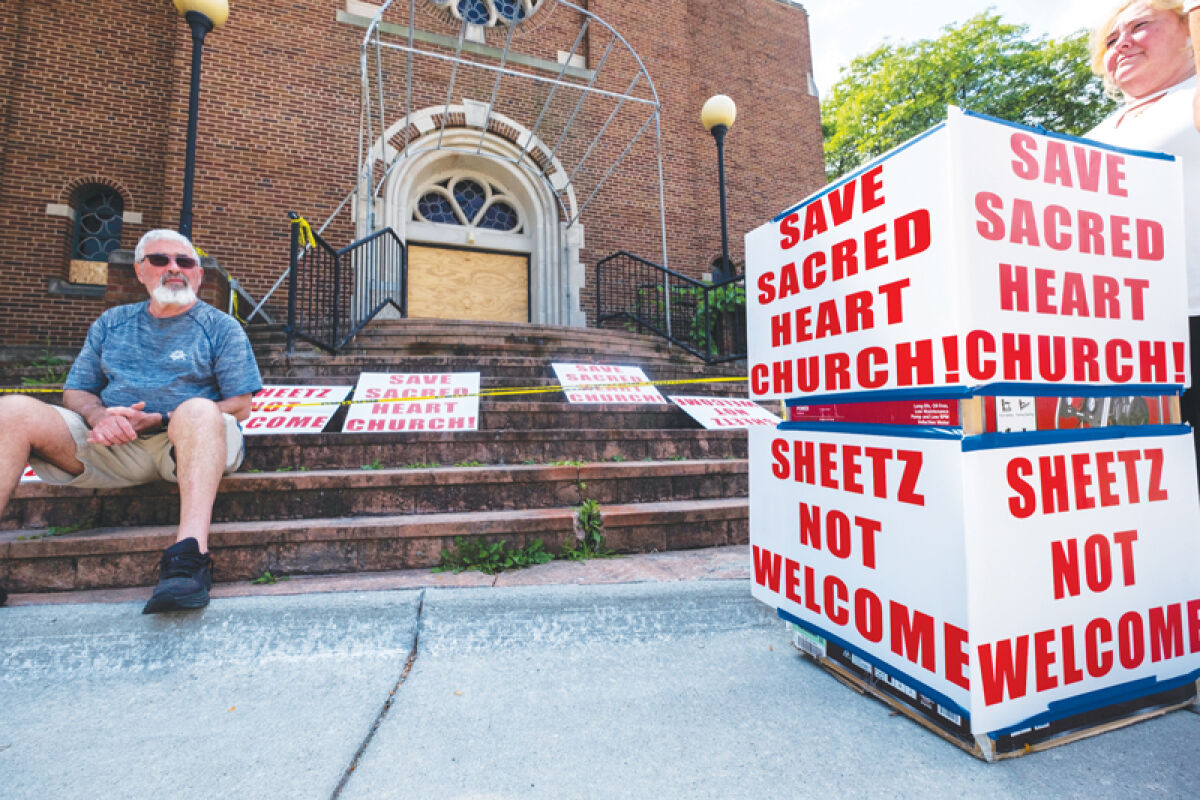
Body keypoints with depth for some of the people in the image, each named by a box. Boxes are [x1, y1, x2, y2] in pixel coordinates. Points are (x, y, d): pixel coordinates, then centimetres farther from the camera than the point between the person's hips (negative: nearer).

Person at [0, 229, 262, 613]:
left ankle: (190, 556, -49)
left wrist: (159, 419, -12)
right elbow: (75, 392, 17)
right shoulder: (111, 323, 20)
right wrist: (100, 416, -9)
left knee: (198, 410, -36)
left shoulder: (220, 327, 7)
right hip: (113, 445, 4)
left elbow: (239, 406, -1)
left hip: (189, 444, -4)